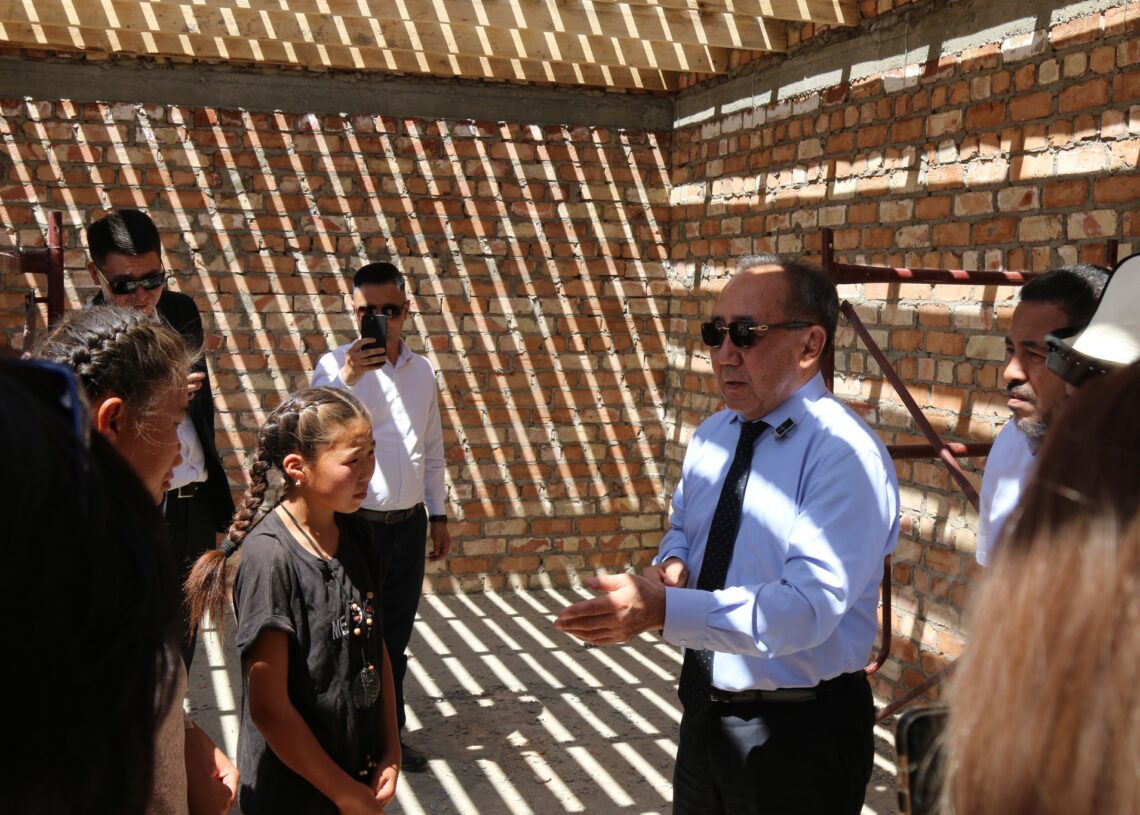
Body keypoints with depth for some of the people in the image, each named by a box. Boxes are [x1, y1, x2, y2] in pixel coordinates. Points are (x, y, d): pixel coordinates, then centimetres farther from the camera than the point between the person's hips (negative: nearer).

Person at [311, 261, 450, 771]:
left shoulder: (421, 370, 7)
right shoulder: (336, 365, -8)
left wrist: (438, 514, 14)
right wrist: (345, 379, -36)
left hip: (407, 525, 4)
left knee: (396, 637, 15)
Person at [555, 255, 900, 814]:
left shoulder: (845, 455, -21)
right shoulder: (711, 436, 4)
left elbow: (809, 606, -30)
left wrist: (663, 610, -37)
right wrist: (673, 564, -6)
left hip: (797, 734, -6)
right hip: (704, 709, 7)